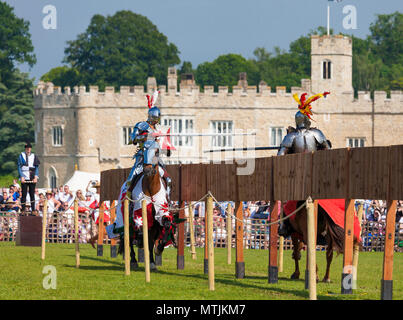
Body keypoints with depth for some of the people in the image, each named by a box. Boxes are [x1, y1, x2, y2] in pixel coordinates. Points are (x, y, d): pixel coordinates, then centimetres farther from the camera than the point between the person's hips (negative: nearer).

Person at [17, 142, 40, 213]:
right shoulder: (21, 155, 4)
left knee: (32, 194, 3)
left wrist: (35, 177, -5)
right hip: (24, 178, -2)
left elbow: (37, 167, 8)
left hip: (32, 178, 2)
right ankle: (23, 210, 0)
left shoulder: (34, 156, 9)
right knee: (24, 194, -2)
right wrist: (22, 177, -10)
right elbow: (19, 167, 0)